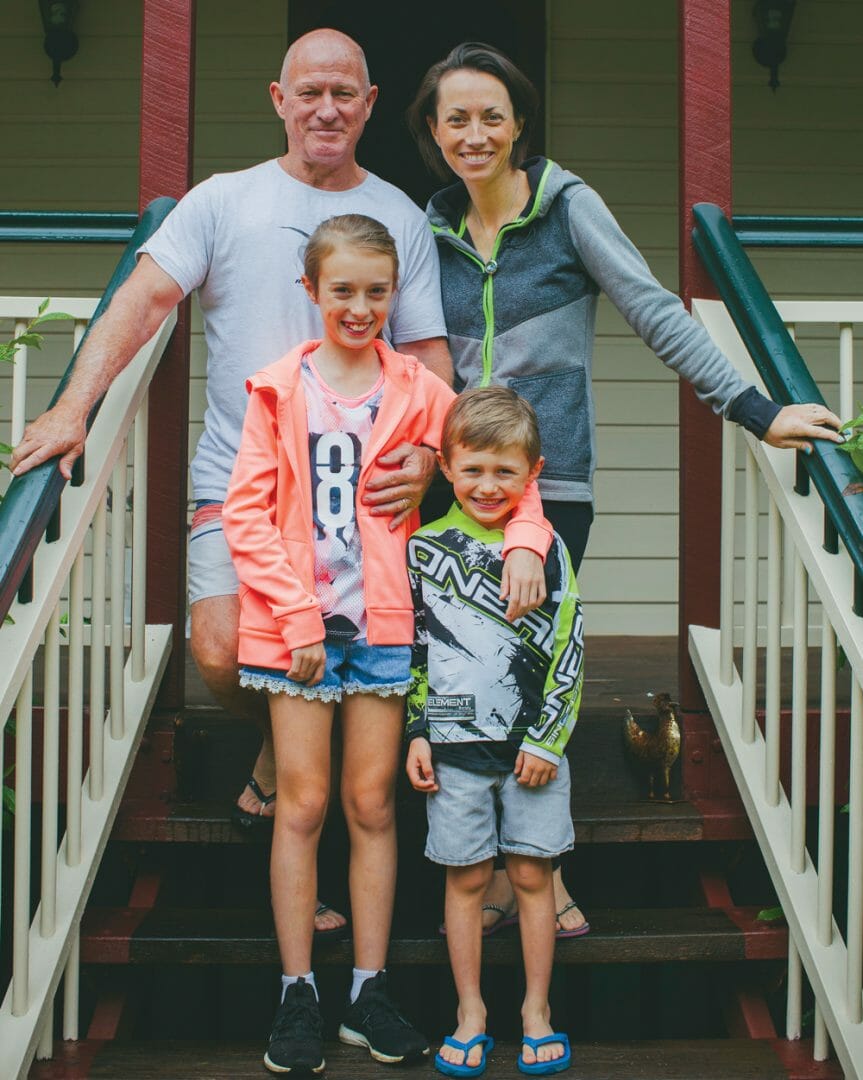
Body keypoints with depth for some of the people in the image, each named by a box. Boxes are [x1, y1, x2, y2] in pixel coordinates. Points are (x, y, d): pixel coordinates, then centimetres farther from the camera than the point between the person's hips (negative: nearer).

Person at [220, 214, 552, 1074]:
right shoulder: (278, 389, 0)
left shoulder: (417, 391, 5)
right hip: (296, 623, -1)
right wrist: (298, 614, -11)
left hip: (382, 622, 2)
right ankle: (298, 995, 13)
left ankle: (368, 994, 17)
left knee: (373, 805, 7)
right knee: (302, 804, 2)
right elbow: (245, 514, -4)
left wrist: (525, 537, -12)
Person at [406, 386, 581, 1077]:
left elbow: (568, 649, 0)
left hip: (534, 743, 0)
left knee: (532, 873, 6)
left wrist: (547, 738, -6)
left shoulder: (547, 548, 0)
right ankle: (471, 1012, 18)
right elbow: (412, 645, 6)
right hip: (454, 744, 0)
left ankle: (537, 1008, 19)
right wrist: (416, 733, 2)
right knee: (466, 878, 7)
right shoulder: (425, 548, 1)